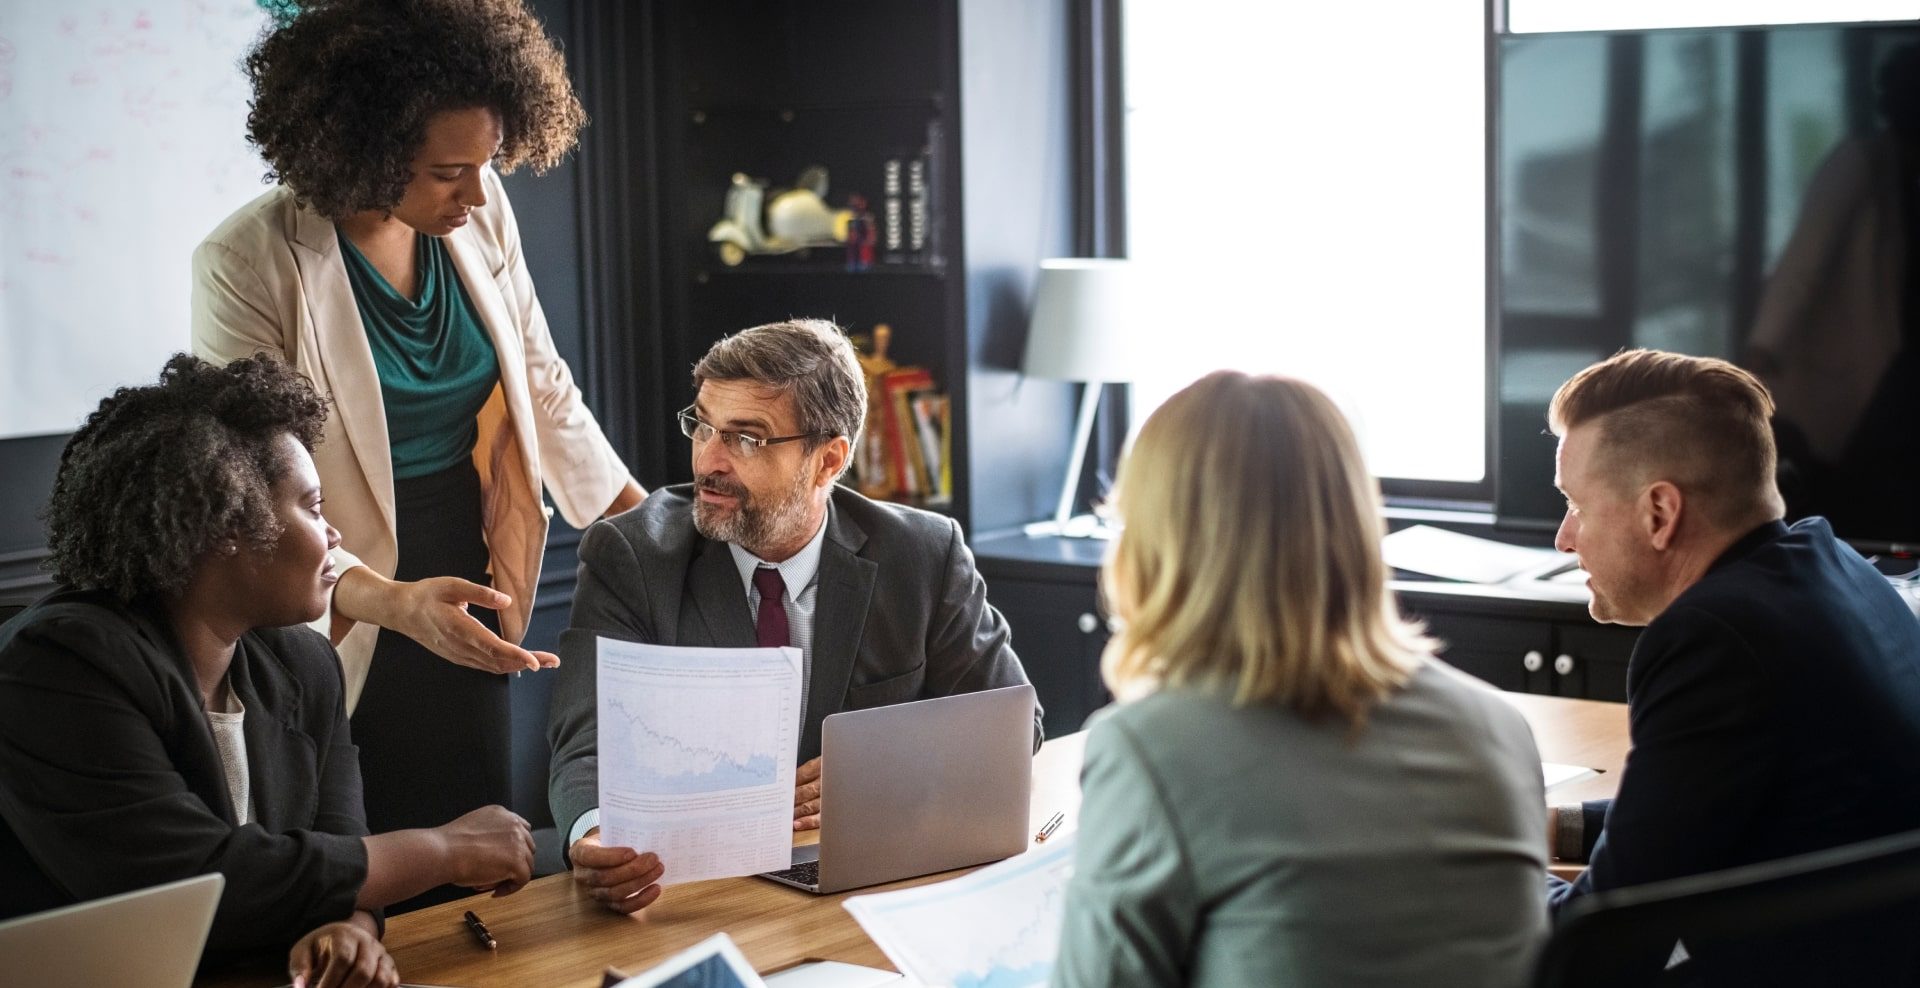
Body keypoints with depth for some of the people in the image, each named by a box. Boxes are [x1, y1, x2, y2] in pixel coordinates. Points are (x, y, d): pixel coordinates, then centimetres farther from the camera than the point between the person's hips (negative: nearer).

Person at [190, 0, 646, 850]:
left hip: (462, 606, 5)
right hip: (343, 627, -5)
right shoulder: (246, 267, -18)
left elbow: (541, 384, 10)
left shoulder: (479, 215, -3)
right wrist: (395, 602, -36)